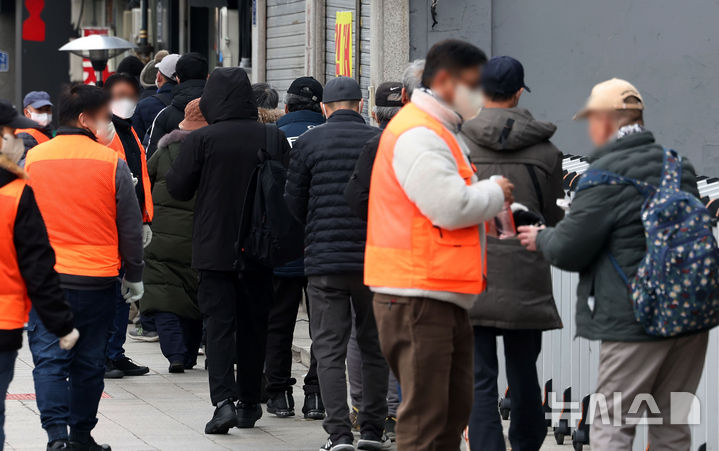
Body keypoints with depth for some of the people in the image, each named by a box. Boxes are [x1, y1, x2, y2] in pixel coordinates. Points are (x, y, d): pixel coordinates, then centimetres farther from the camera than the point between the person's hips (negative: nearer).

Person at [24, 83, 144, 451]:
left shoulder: (32, 159, 1)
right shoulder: (111, 162, -5)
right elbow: (130, 226, 0)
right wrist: (134, 276, 11)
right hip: (98, 280, -1)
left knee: (49, 359, 1)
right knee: (89, 362, 11)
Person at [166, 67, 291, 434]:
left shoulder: (201, 139, -12)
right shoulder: (274, 139, -4)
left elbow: (178, 187, -7)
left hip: (214, 248, -2)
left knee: (219, 323, 1)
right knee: (253, 325, 13)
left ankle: (223, 400, -14)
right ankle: (249, 402, 20)